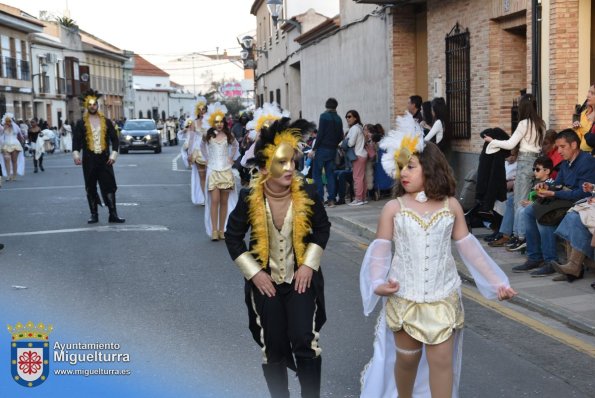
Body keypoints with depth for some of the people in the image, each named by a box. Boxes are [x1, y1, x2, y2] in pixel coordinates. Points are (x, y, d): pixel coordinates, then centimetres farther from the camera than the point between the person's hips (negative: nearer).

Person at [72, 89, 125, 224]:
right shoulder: (81, 123, 3)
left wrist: (114, 154, -7)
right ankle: (94, 215, 13)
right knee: (91, 188, 5)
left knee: (109, 187, -3)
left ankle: (113, 215, -1)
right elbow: (76, 140, -2)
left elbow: (115, 139, 6)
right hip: (89, 160, 0)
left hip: (105, 159, 0)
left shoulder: (106, 121, 6)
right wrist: (76, 154, -17)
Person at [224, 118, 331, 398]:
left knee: (305, 342, -8)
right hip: (265, 282, 0)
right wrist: (254, 273, -8)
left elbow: (322, 228, 3)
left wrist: (309, 265, -6)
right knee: (273, 349, 9)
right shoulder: (249, 197, -15)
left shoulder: (306, 193, -14)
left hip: (300, 279, 0)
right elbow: (233, 236, -3)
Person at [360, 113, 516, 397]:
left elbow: (468, 247, 4)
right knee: (407, 358, 13)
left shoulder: (450, 205, 0)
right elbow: (380, 250, -5)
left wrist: (496, 282, 0)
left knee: (442, 360, 2)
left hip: (442, 299, 0)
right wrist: (378, 283, -23)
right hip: (404, 298, 0)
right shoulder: (393, 208, -3)